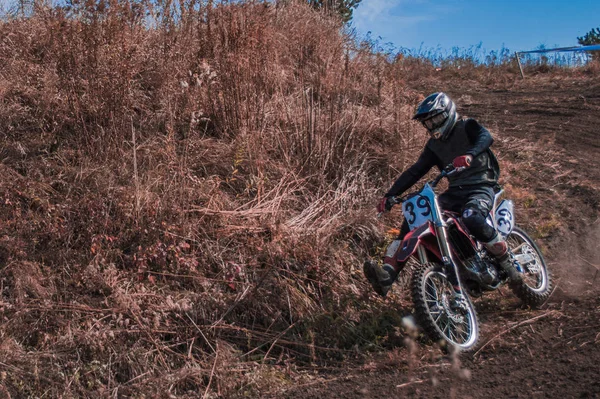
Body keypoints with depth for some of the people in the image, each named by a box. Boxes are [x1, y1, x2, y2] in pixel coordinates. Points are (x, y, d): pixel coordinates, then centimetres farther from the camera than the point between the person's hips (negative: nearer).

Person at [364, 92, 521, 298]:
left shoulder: (468, 127, 0)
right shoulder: (434, 145, 17)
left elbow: (486, 137, -22)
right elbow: (415, 171, 14)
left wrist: (470, 154, -44)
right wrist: (390, 195, 3)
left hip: (480, 188, -6)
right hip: (454, 192, 6)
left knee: (472, 218, -38)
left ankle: (508, 262, -14)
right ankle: (387, 275, -18)